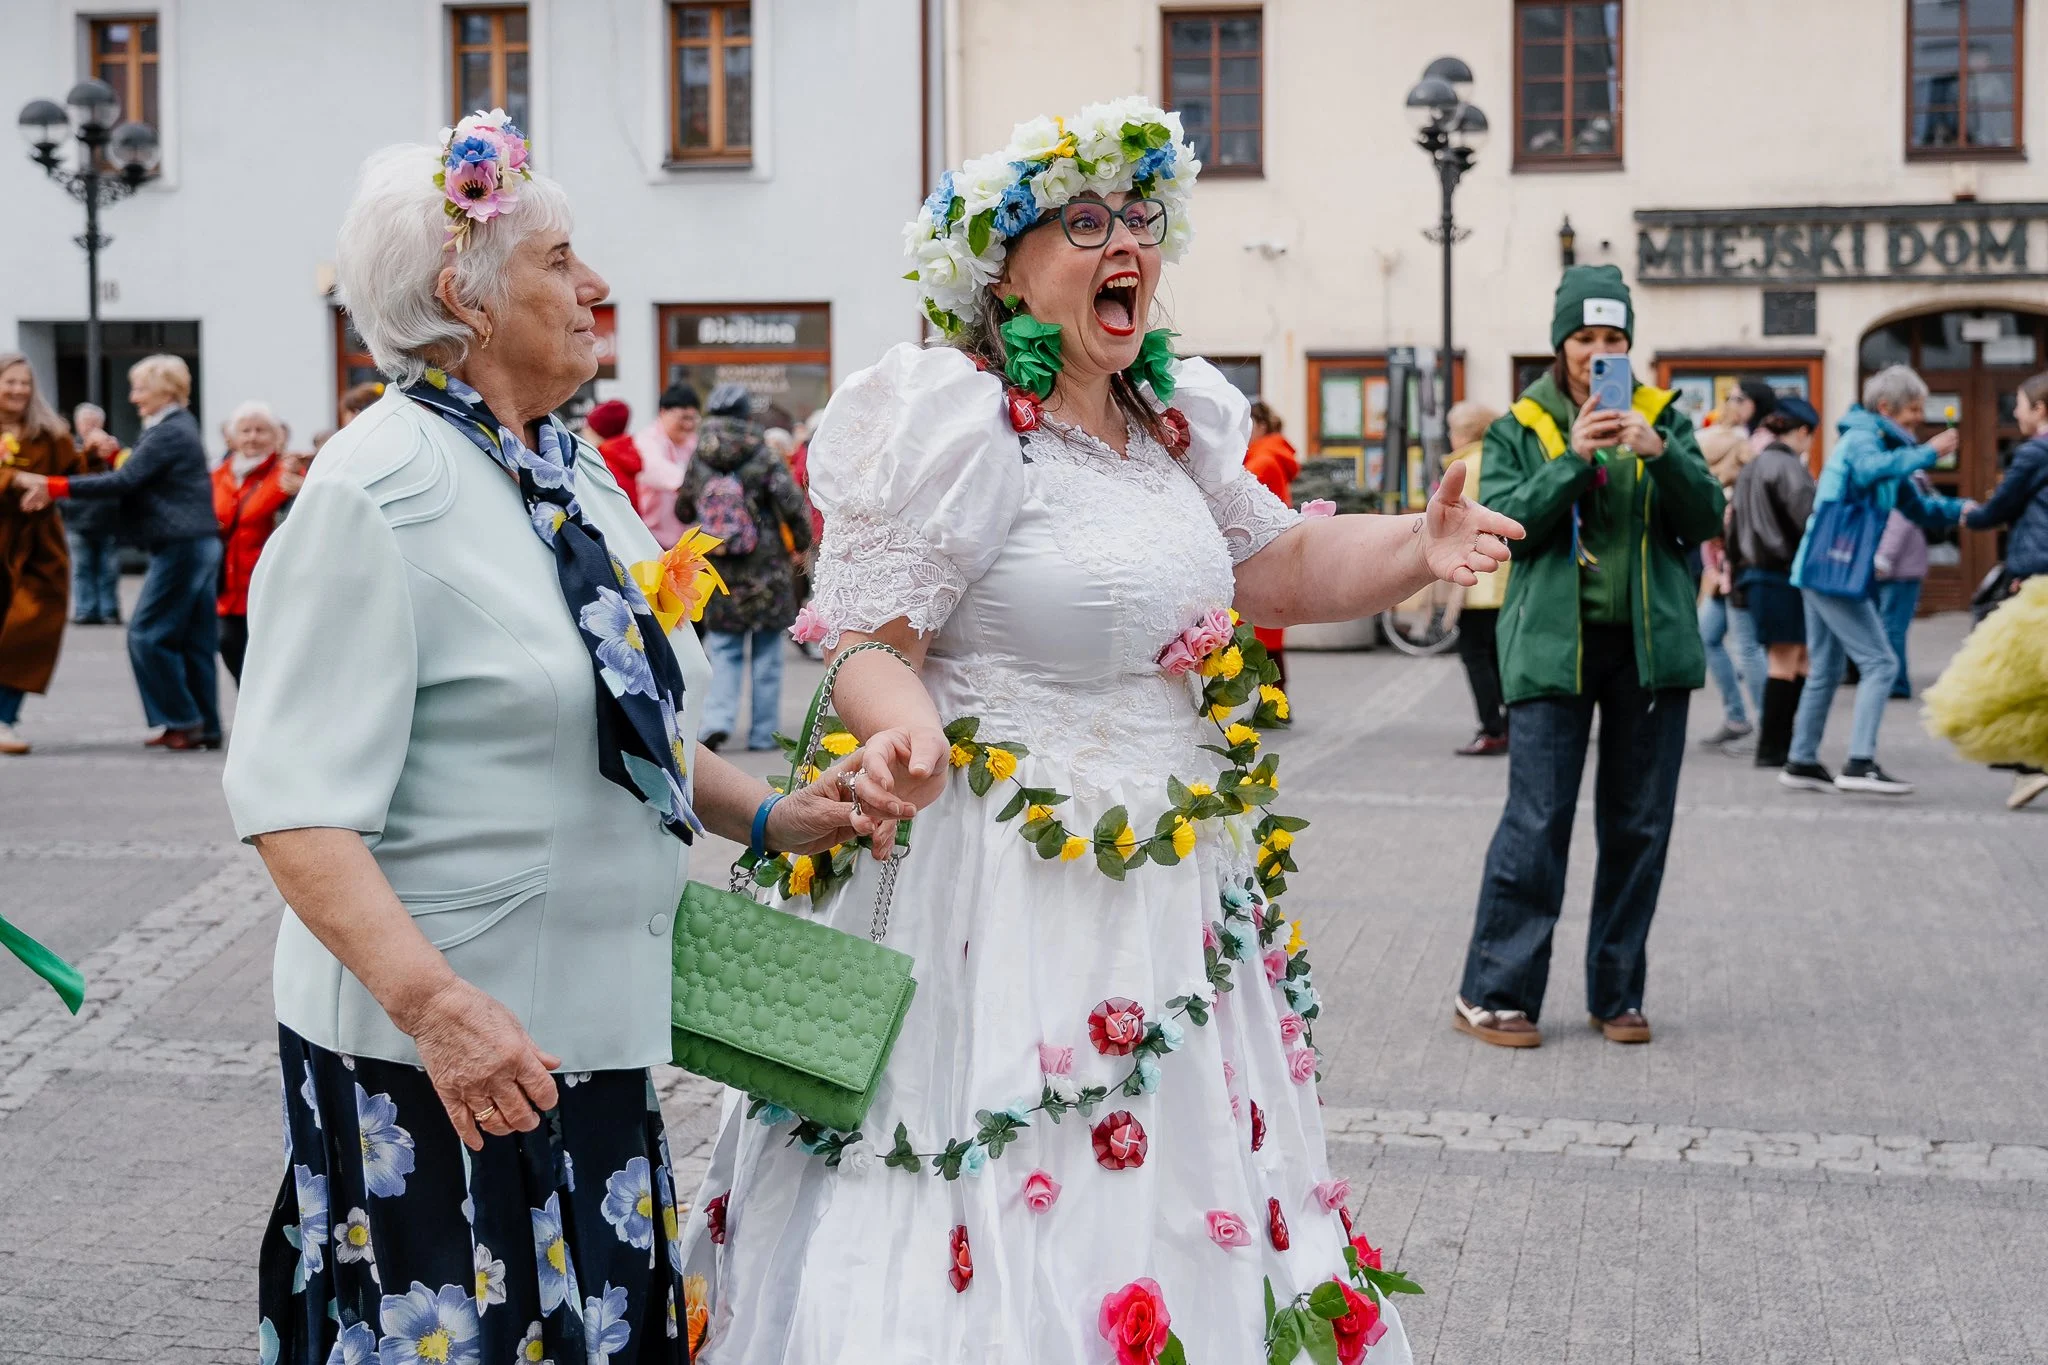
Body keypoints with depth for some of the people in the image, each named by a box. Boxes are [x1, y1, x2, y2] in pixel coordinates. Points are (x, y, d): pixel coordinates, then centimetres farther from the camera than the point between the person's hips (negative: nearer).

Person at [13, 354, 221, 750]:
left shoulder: (167, 433, -13)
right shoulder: (180, 427, 18)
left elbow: (124, 482, -20)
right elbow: (139, 484, 18)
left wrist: (56, 487, -20)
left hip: (180, 548, -10)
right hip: (200, 544, 10)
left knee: (148, 634, -6)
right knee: (195, 640, 9)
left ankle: (181, 720, -2)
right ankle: (204, 727, 11)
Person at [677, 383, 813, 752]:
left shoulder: (697, 462, 2)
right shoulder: (764, 458, -8)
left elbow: (683, 513, 13)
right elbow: (794, 506, -11)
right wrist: (801, 543, 6)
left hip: (717, 571, 2)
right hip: (766, 573, -2)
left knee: (724, 650, 10)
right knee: (766, 653, 8)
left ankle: (718, 719, -10)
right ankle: (762, 732, 11)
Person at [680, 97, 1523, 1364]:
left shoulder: (1174, 419, 11)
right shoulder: (957, 421, -13)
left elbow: (1279, 563, 20)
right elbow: (867, 638, -15)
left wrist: (1418, 546, 2)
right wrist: (904, 732, -37)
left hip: (1174, 894, 8)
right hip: (1004, 895, -8)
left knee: (1169, 1190, 16)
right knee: (1018, 1218, -2)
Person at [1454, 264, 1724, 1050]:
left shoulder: (1662, 418, 11)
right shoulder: (1519, 429, 7)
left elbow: (1705, 520, 2)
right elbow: (1505, 524, -6)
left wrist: (1659, 453, -14)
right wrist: (1574, 459, -17)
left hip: (1650, 644, 3)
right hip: (1554, 645, -3)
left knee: (1640, 825, 6)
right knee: (1537, 821, -8)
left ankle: (1617, 994, 17)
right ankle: (1492, 993, 0)